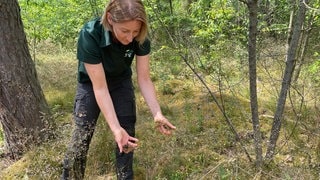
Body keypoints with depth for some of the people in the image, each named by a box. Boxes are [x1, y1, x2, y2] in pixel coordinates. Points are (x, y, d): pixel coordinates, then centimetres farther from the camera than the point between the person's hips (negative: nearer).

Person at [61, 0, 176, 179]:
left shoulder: (140, 39, -27)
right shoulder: (90, 35, -37)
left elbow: (144, 79, -21)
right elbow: (100, 87, -35)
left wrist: (157, 114, -35)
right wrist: (116, 128, -41)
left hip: (121, 82, 3)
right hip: (92, 84, -2)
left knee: (128, 135, 1)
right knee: (81, 135, -8)